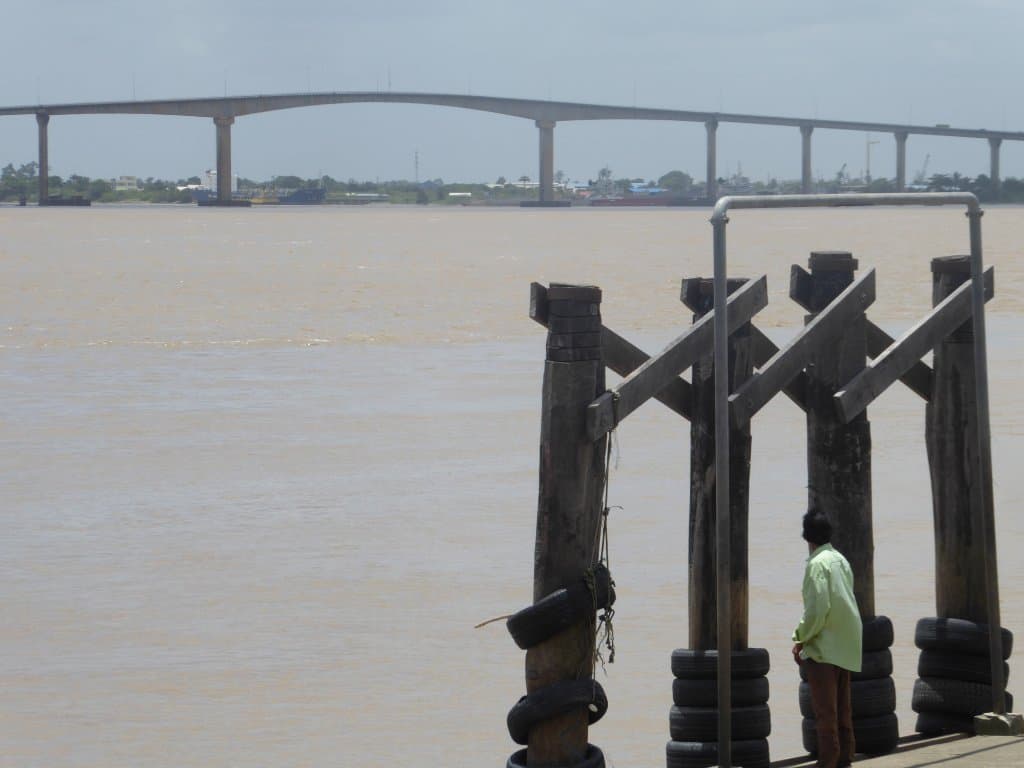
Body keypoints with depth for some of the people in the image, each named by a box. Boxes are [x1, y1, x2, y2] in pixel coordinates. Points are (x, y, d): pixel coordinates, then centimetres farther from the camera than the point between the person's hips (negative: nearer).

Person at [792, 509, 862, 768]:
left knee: (825, 710, -5)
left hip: (824, 647, -8)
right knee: (842, 709, 14)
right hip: (846, 647, 8)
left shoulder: (817, 564, -14)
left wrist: (801, 639, -9)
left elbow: (817, 608, -20)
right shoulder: (840, 560, 11)